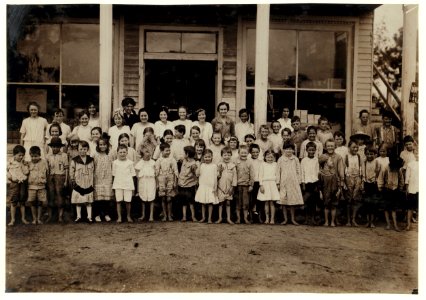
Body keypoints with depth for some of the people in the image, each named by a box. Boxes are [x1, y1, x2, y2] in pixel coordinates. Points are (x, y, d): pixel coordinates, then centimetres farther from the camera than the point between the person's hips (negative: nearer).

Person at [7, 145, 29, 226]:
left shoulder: (24, 163, 4)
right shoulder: (10, 162, -1)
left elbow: (26, 172, -3)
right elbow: (6, 171, 4)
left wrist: (22, 164, -13)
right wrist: (9, 176, -10)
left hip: (22, 183, 2)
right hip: (13, 183, -2)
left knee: (22, 201, 9)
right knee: (13, 202, 1)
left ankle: (23, 218, 20)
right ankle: (12, 219, 10)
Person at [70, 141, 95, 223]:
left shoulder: (91, 160, 3)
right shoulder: (74, 160, -3)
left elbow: (93, 172, 7)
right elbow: (71, 172, -1)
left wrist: (93, 183, 4)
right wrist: (73, 181, -7)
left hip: (88, 184, 1)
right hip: (78, 184, -1)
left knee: (89, 201, 6)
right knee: (78, 202, 6)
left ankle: (89, 216, 11)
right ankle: (78, 216, 16)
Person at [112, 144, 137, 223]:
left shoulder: (130, 162, 3)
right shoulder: (115, 162, 4)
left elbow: (133, 175, 6)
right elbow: (113, 175, 8)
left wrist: (133, 186, 4)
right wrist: (113, 185, 6)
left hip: (128, 185, 0)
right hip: (118, 185, 0)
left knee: (128, 201, 2)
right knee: (118, 201, 1)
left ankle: (128, 216, 19)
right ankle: (119, 217, 9)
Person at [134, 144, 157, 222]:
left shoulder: (152, 162, 0)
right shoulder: (139, 164, -1)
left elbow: (155, 174, 5)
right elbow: (138, 177, 3)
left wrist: (156, 184, 4)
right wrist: (138, 188, 3)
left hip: (151, 181, 0)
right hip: (142, 182, 0)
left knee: (151, 199, -2)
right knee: (143, 199, 9)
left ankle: (151, 216, 6)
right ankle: (143, 215, 23)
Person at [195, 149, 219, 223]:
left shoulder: (214, 166, -3)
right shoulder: (202, 165, 4)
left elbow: (215, 177, -2)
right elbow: (197, 174, -9)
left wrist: (215, 188, -4)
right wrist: (201, 163, -11)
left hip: (211, 187, -2)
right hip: (203, 187, 2)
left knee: (210, 203, 2)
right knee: (203, 203, 8)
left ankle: (209, 218, 10)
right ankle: (203, 217, 19)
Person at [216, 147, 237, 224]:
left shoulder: (233, 165, -2)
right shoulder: (219, 165, -2)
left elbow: (234, 177, -1)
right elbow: (217, 176, -1)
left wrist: (233, 187, -3)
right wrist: (219, 171, -19)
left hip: (229, 187, 0)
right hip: (221, 187, 0)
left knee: (228, 202, 7)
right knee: (221, 202, 7)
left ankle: (228, 218, 15)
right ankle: (220, 218, 17)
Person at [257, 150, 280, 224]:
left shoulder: (275, 164, 7)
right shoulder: (263, 164, 2)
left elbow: (277, 175, 8)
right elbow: (260, 175, 0)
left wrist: (277, 184, 1)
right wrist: (261, 185, -6)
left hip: (273, 184, 1)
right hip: (265, 184, 0)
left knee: (272, 202, 1)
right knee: (266, 202, 4)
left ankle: (272, 218, 6)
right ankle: (267, 218, 12)